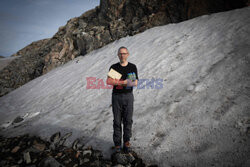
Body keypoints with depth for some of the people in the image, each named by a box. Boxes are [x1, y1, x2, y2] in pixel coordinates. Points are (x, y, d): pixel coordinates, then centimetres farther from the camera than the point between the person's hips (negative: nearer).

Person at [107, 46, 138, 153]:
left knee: (128, 120, 1)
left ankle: (126, 142, 17)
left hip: (128, 96, 1)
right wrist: (124, 82, -23)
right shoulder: (113, 67, -1)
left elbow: (135, 83, -6)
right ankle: (117, 144, 17)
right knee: (117, 120, 4)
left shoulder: (133, 67, 1)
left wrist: (118, 82, -21)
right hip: (116, 96, 0)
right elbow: (108, 81, -15)